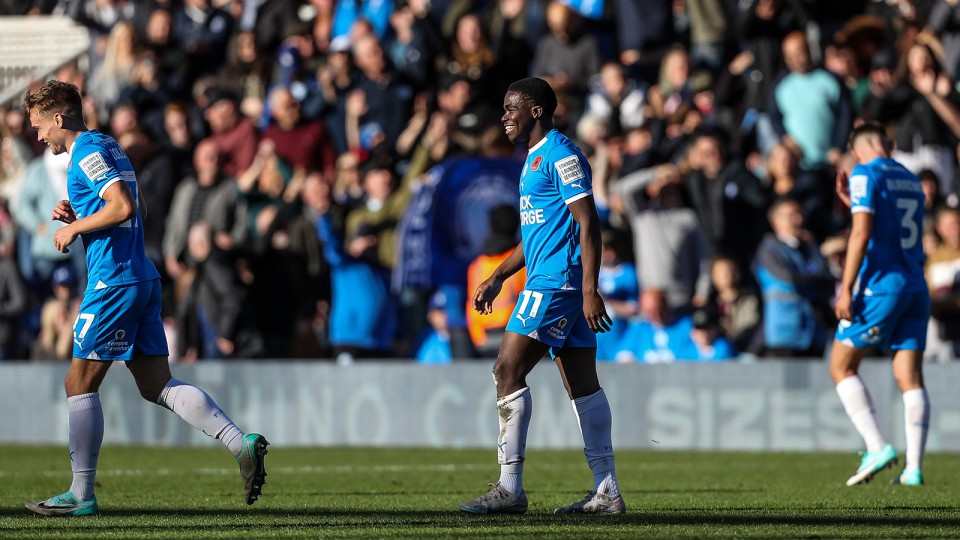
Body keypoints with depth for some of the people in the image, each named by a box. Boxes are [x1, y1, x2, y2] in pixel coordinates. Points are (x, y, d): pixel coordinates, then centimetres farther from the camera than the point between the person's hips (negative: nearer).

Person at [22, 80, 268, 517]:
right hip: (141, 279, 10)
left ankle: (81, 495, 4)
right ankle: (241, 443, -8)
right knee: (158, 386, 5)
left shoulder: (88, 152, -10)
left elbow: (124, 206, -23)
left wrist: (74, 227, -11)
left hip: (113, 281, -10)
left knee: (80, 383, 0)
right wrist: (75, 216, 15)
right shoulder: (106, 146, 20)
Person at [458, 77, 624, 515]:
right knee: (582, 384, 8)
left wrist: (590, 290, -22)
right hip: (550, 282, 10)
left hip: (555, 282, -10)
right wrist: (498, 277, 26)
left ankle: (510, 489, -13)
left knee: (507, 371, -12)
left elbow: (588, 223, -16)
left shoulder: (560, 155, -11)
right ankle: (606, 492, 7)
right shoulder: (535, 158, 20)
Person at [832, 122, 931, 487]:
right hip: (916, 286, 6)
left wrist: (846, 288, -14)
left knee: (841, 367, 4)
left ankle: (877, 447, -9)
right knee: (910, 378, 2)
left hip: (881, 284, -6)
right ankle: (913, 468, -6)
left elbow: (862, 233, -15)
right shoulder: (910, 180, 18)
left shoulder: (864, 174, -4)